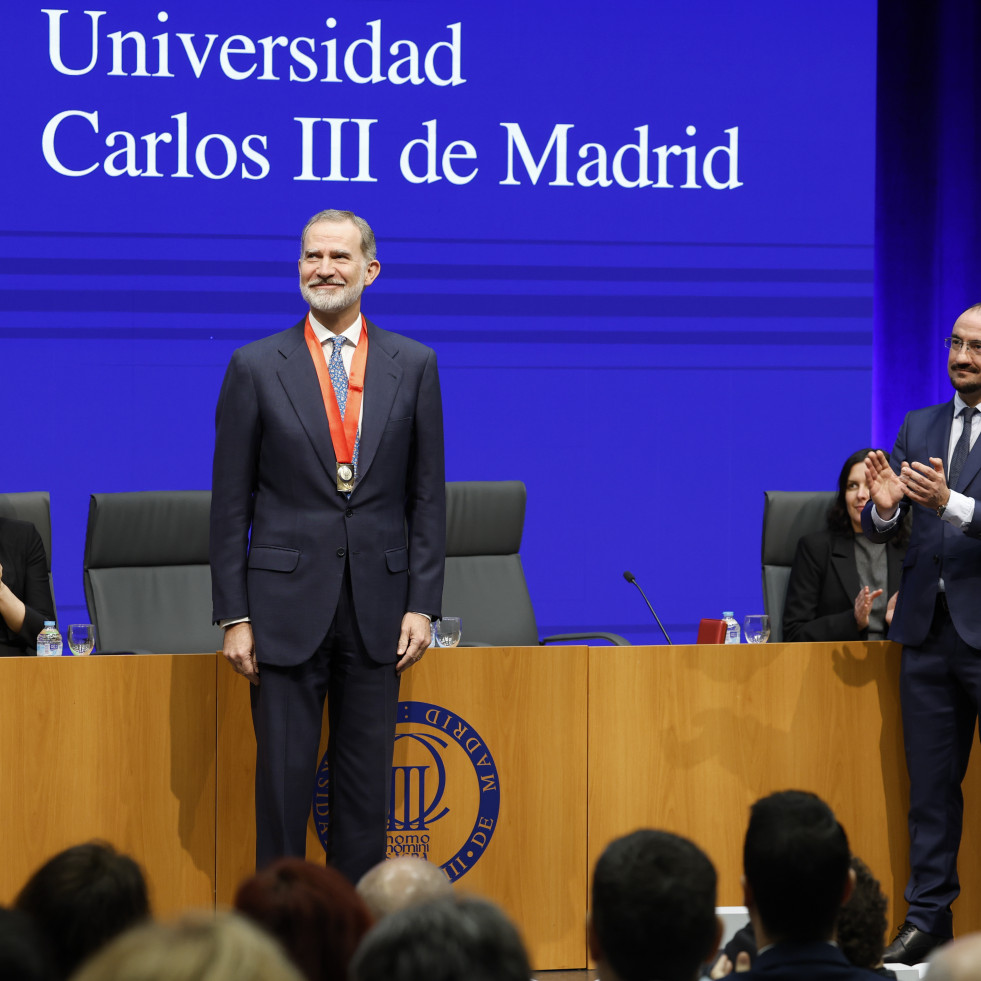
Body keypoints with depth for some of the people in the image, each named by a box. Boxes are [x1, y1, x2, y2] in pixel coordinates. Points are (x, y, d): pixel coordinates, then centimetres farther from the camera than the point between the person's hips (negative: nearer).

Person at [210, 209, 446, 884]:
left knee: (368, 783, 7)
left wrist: (423, 604, -1)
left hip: (378, 605, 2)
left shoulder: (414, 365, 6)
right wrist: (233, 615, -4)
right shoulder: (257, 367, 1)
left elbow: (428, 494, 7)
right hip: (287, 606, -2)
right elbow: (230, 503, 1)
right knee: (283, 778, 1)